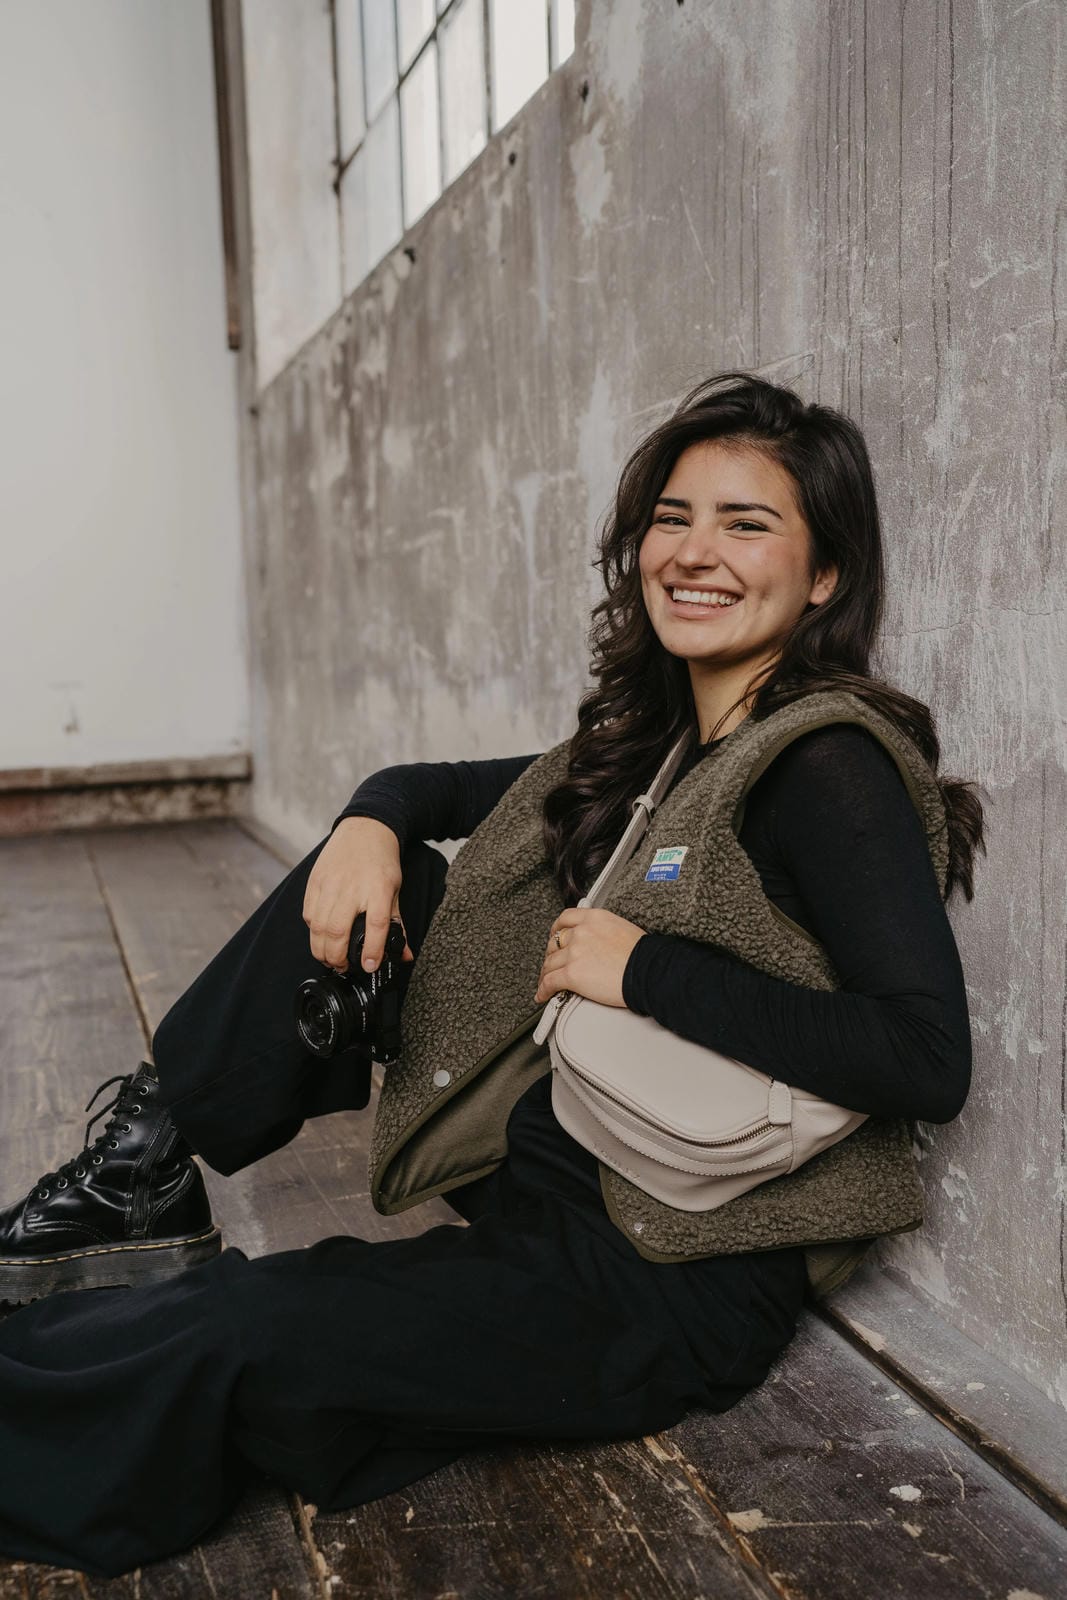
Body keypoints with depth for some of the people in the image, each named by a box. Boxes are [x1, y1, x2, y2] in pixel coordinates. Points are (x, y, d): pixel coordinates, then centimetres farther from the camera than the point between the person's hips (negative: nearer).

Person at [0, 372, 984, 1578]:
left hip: (668, 1284, -7)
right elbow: (430, 788, 16)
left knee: (218, 1337, -22)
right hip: (538, 1194, 8)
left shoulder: (830, 767, -16)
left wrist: (648, 967, -24)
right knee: (374, 872, -1)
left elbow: (930, 1061, -25)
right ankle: (144, 1192, 2)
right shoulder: (652, 744, 7)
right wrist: (370, 823, -7)